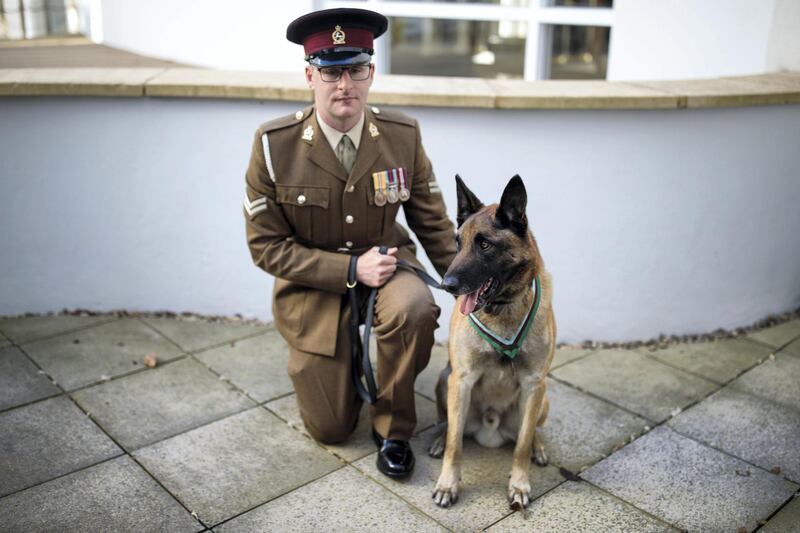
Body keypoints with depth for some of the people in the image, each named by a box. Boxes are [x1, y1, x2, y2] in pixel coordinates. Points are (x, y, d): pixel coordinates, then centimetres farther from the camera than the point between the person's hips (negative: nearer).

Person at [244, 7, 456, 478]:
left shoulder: (403, 135, -13)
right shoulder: (274, 144, -19)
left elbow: (432, 221, -1)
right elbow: (266, 245, -15)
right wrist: (349, 270, -25)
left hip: (385, 262, 1)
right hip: (313, 282, -1)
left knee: (414, 310, -37)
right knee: (331, 429, 4)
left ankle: (392, 429, -9)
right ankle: (339, 359, 40)